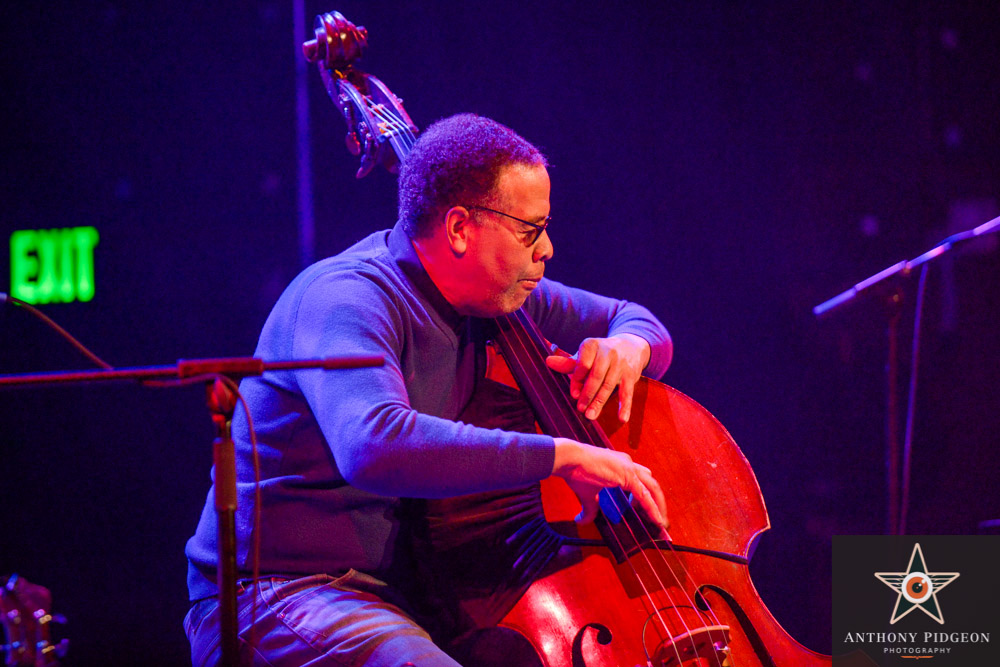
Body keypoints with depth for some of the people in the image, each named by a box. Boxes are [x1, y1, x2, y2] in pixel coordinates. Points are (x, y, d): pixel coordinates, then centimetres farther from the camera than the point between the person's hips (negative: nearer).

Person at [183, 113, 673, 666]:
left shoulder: (493, 295, 8)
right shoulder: (346, 297, -19)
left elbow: (635, 320, 24)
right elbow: (375, 447, -39)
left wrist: (628, 345, -2)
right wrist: (562, 454, -35)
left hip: (411, 597, 8)